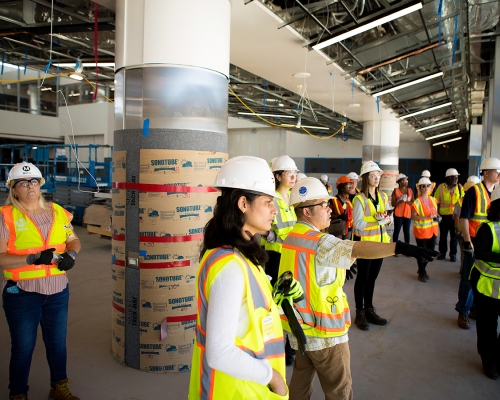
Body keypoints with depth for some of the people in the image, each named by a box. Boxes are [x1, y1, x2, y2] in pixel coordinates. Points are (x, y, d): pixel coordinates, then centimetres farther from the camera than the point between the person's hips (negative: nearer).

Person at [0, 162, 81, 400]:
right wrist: (33, 258, -26)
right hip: (22, 294, -4)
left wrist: (71, 254, -9)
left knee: (57, 343, 18)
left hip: (58, 291, 4)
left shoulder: (57, 212, 4)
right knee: (23, 347, 12)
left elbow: (73, 240, 12)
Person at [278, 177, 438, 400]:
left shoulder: (292, 237, 4)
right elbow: (356, 249, -41)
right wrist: (399, 247, -51)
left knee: (301, 381, 23)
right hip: (323, 330, -8)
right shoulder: (319, 242, -25)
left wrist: (338, 268, 7)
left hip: (300, 325, 8)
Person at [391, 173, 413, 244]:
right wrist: (400, 201, -23)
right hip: (398, 214, -3)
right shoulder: (395, 191, -4)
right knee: (397, 231, -1)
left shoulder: (410, 191, 7)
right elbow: (393, 204, -8)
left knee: (407, 231, 6)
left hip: (408, 214, 3)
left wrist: (407, 201, -13)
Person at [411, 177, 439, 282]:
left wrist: (436, 216, 1)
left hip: (432, 230, 7)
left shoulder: (433, 199, 6)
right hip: (421, 231, -6)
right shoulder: (417, 202, -14)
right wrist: (427, 217, -27)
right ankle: (422, 273, 21)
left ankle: (422, 269, 36)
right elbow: (413, 216, -18)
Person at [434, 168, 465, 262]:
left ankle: (453, 254, 19)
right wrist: (437, 213, -5)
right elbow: (436, 202, 0)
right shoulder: (441, 187, -5)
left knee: (454, 236, 8)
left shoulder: (460, 187, -1)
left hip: (455, 216, 1)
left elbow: (463, 201, 5)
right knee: (443, 236, 11)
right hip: (444, 216, 0)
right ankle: (442, 253, 24)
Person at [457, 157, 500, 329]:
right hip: (475, 242, -6)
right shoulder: (474, 191, -10)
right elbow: (464, 218, -13)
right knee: (469, 278, 2)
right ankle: (463, 312, 14)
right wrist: (468, 242, -17)